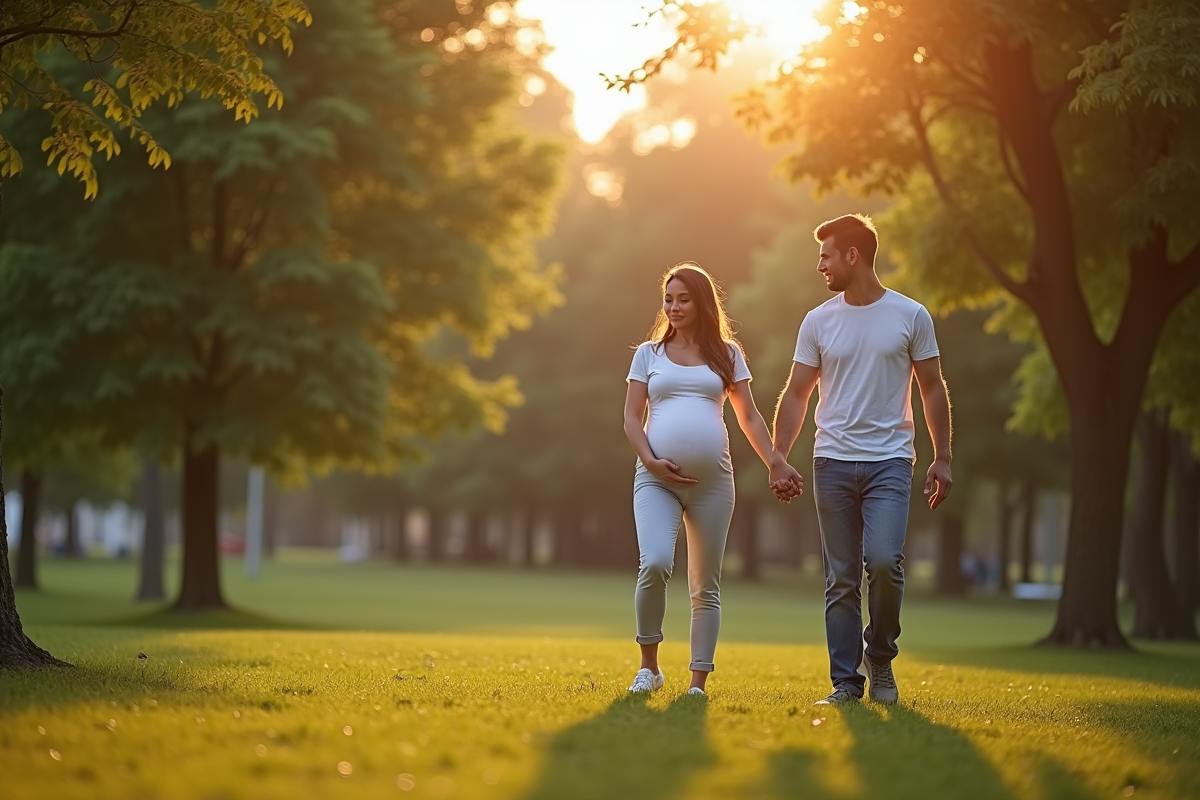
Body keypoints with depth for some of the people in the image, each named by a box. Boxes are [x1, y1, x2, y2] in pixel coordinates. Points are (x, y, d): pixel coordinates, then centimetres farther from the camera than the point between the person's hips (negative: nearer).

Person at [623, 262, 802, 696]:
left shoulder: (726, 354, 12)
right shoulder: (649, 353, 11)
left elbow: (749, 417, 13)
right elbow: (631, 418, 7)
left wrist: (775, 462, 2)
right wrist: (651, 462, -8)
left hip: (712, 480, 1)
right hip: (657, 478, -1)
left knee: (705, 585, 3)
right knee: (654, 565, -22)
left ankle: (698, 683, 9)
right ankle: (649, 667, -6)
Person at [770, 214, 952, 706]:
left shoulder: (911, 316, 2)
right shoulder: (818, 322, 7)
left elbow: (932, 389, 7)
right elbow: (796, 394, 8)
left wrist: (942, 458, 2)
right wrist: (778, 461, 0)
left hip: (890, 460, -2)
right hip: (833, 462, 2)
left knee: (883, 560, -18)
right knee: (841, 580, 2)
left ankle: (879, 656, 5)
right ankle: (846, 682, 8)